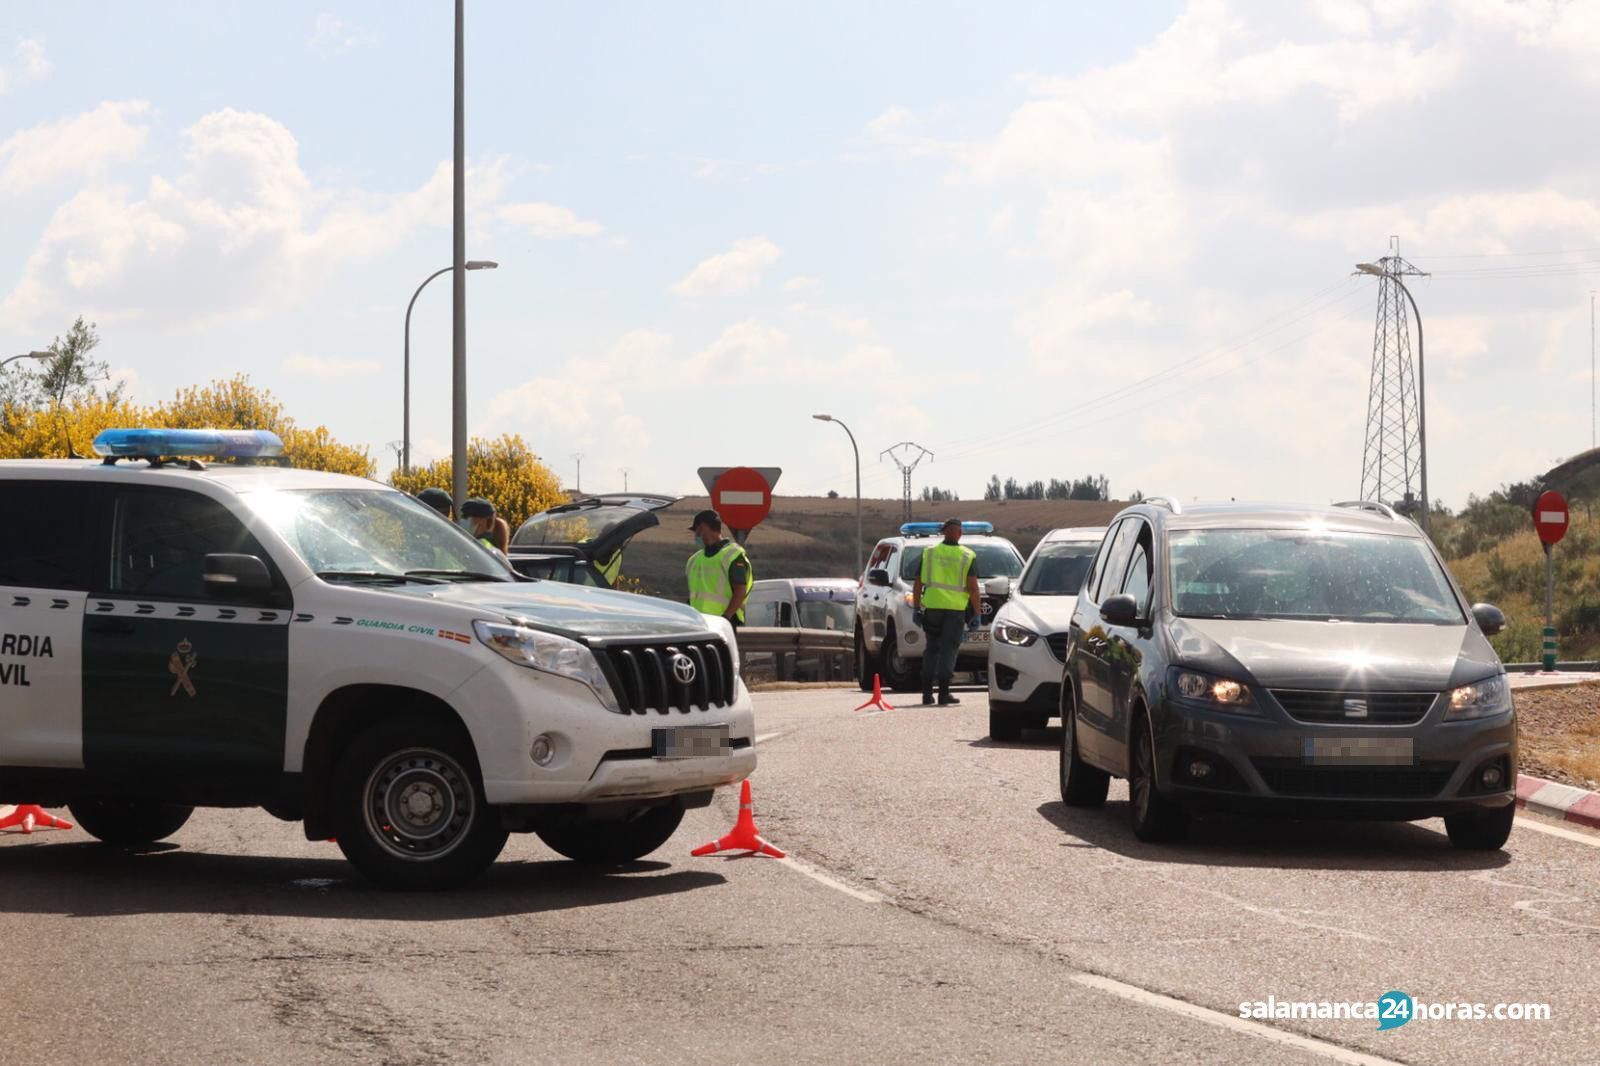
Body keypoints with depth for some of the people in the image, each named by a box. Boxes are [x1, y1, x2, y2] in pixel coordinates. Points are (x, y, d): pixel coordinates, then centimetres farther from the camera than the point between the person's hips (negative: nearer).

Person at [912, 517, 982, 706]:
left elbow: (917, 584, 6)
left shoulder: (928, 553, 6)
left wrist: (916, 608, 13)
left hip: (932, 606, 2)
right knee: (949, 649, 2)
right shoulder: (967, 556, -1)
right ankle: (943, 694, -3)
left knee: (931, 648, 12)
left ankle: (927, 693, 9)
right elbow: (973, 587, -6)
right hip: (956, 608, -2)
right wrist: (976, 614, -1)